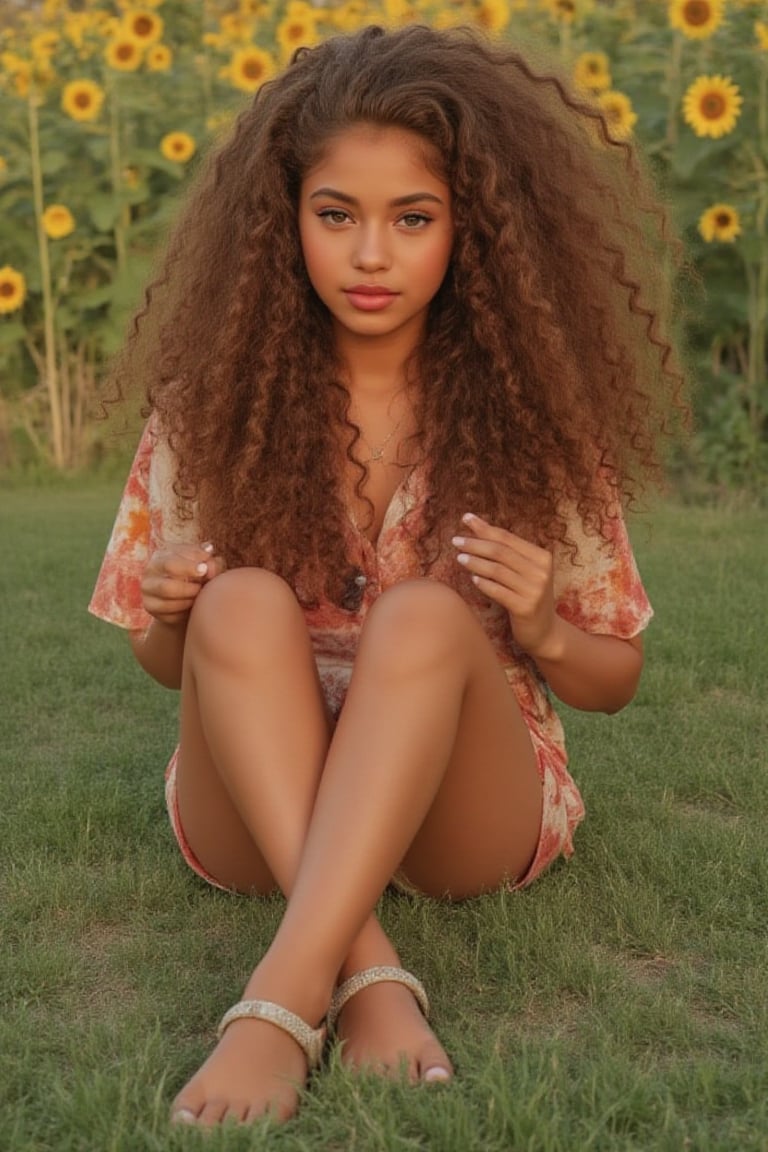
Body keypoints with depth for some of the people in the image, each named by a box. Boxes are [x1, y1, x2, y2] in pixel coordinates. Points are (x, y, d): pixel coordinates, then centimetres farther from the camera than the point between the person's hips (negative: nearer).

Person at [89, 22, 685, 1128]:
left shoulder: (529, 409, -4)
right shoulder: (217, 397, -2)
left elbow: (615, 678, 5)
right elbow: (167, 661, 10)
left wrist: (540, 631, -18)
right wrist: (171, 618, -14)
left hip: (468, 811, -1)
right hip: (257, 807, 1)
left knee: (425, 616, -31)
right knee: (243, 605, -28)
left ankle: (283, 996, -42)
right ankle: (370, 972, -37)